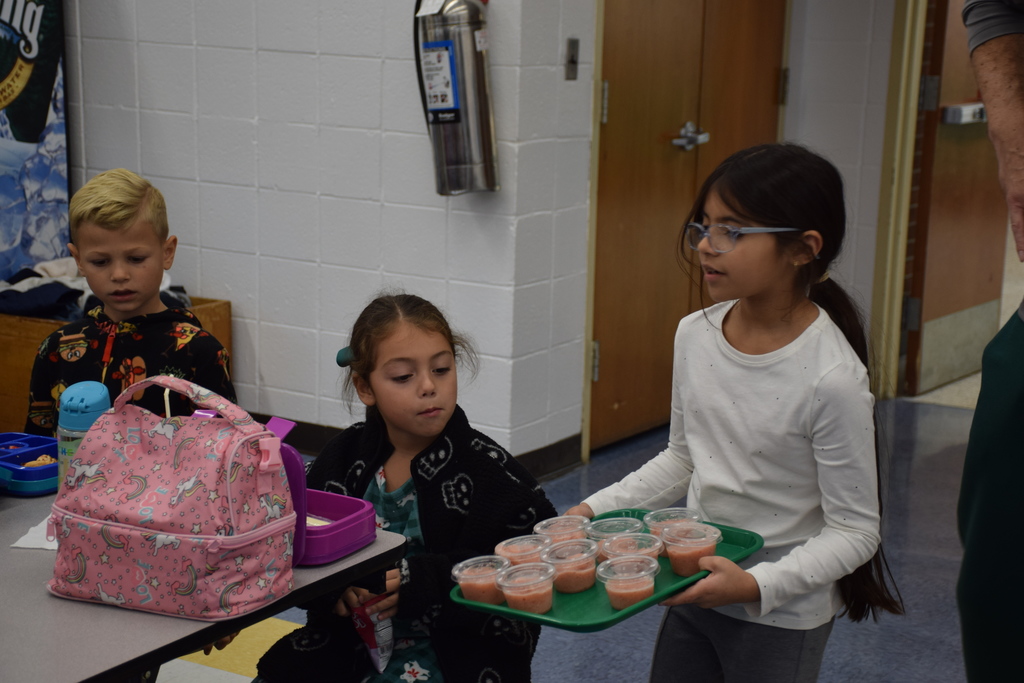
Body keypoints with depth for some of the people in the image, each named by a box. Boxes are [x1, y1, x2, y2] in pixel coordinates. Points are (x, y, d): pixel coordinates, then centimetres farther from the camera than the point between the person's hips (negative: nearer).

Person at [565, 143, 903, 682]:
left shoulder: (833, 378, -23)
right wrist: (597, 509, 2)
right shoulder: (694, 334, -4)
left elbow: (855, 530, -17)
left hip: (781, 617, -5)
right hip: (694, 592, 6)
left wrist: (757, 585, -28)